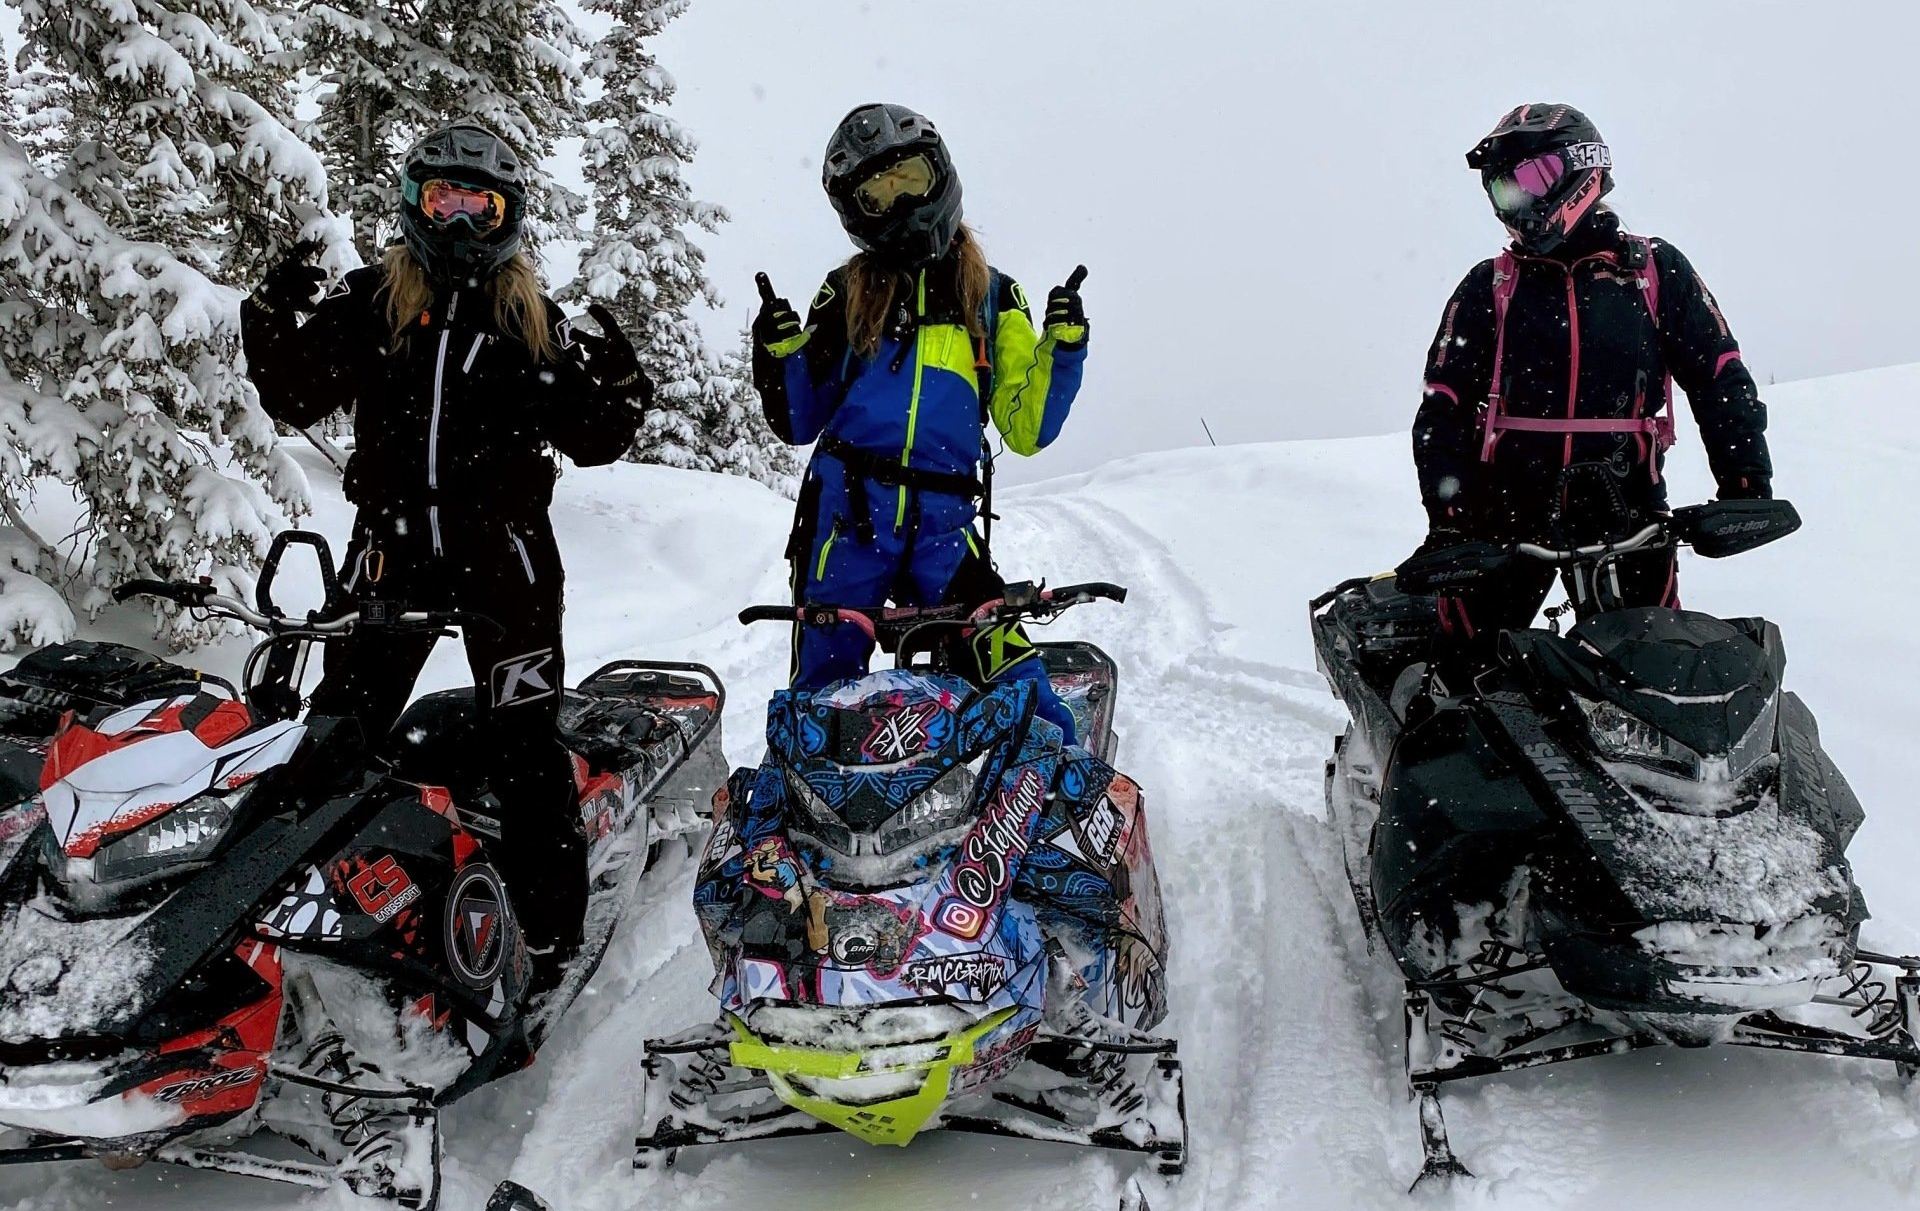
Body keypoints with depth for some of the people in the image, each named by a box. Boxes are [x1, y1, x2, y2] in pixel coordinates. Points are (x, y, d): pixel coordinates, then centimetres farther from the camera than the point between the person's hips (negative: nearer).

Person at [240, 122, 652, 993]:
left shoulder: (535, 323, 7)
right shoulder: (368, 303, 8)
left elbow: (589, 442, 6)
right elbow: (294, 401, 5)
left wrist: (619, 386, -13)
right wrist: (274, 320, -10)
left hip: (505, 553, -1)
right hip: (391, 548, 2)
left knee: (525, 752, -2)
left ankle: (549, 934, 5)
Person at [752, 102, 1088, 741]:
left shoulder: (993, 296, 13)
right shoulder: (846, 293, 13)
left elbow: (1027, 429, 9)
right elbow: (799, 424, 14)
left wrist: (1063, 349, -4)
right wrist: (779, 354, -3)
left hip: (942, 524, 0)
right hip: (845, 517, 1)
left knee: (1015, 678, -15)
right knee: (821, 694, 2)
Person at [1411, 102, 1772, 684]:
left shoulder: (1655, 270, 7)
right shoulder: (1489, 287, 8)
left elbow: (1720, 378, 7)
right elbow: (1442, 409, 5)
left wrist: (1746, 485, -5)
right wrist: (1447, 516, -8)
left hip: (1624, 506, 0)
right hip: (1505, 508, 0)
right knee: (1469, 668, -3)